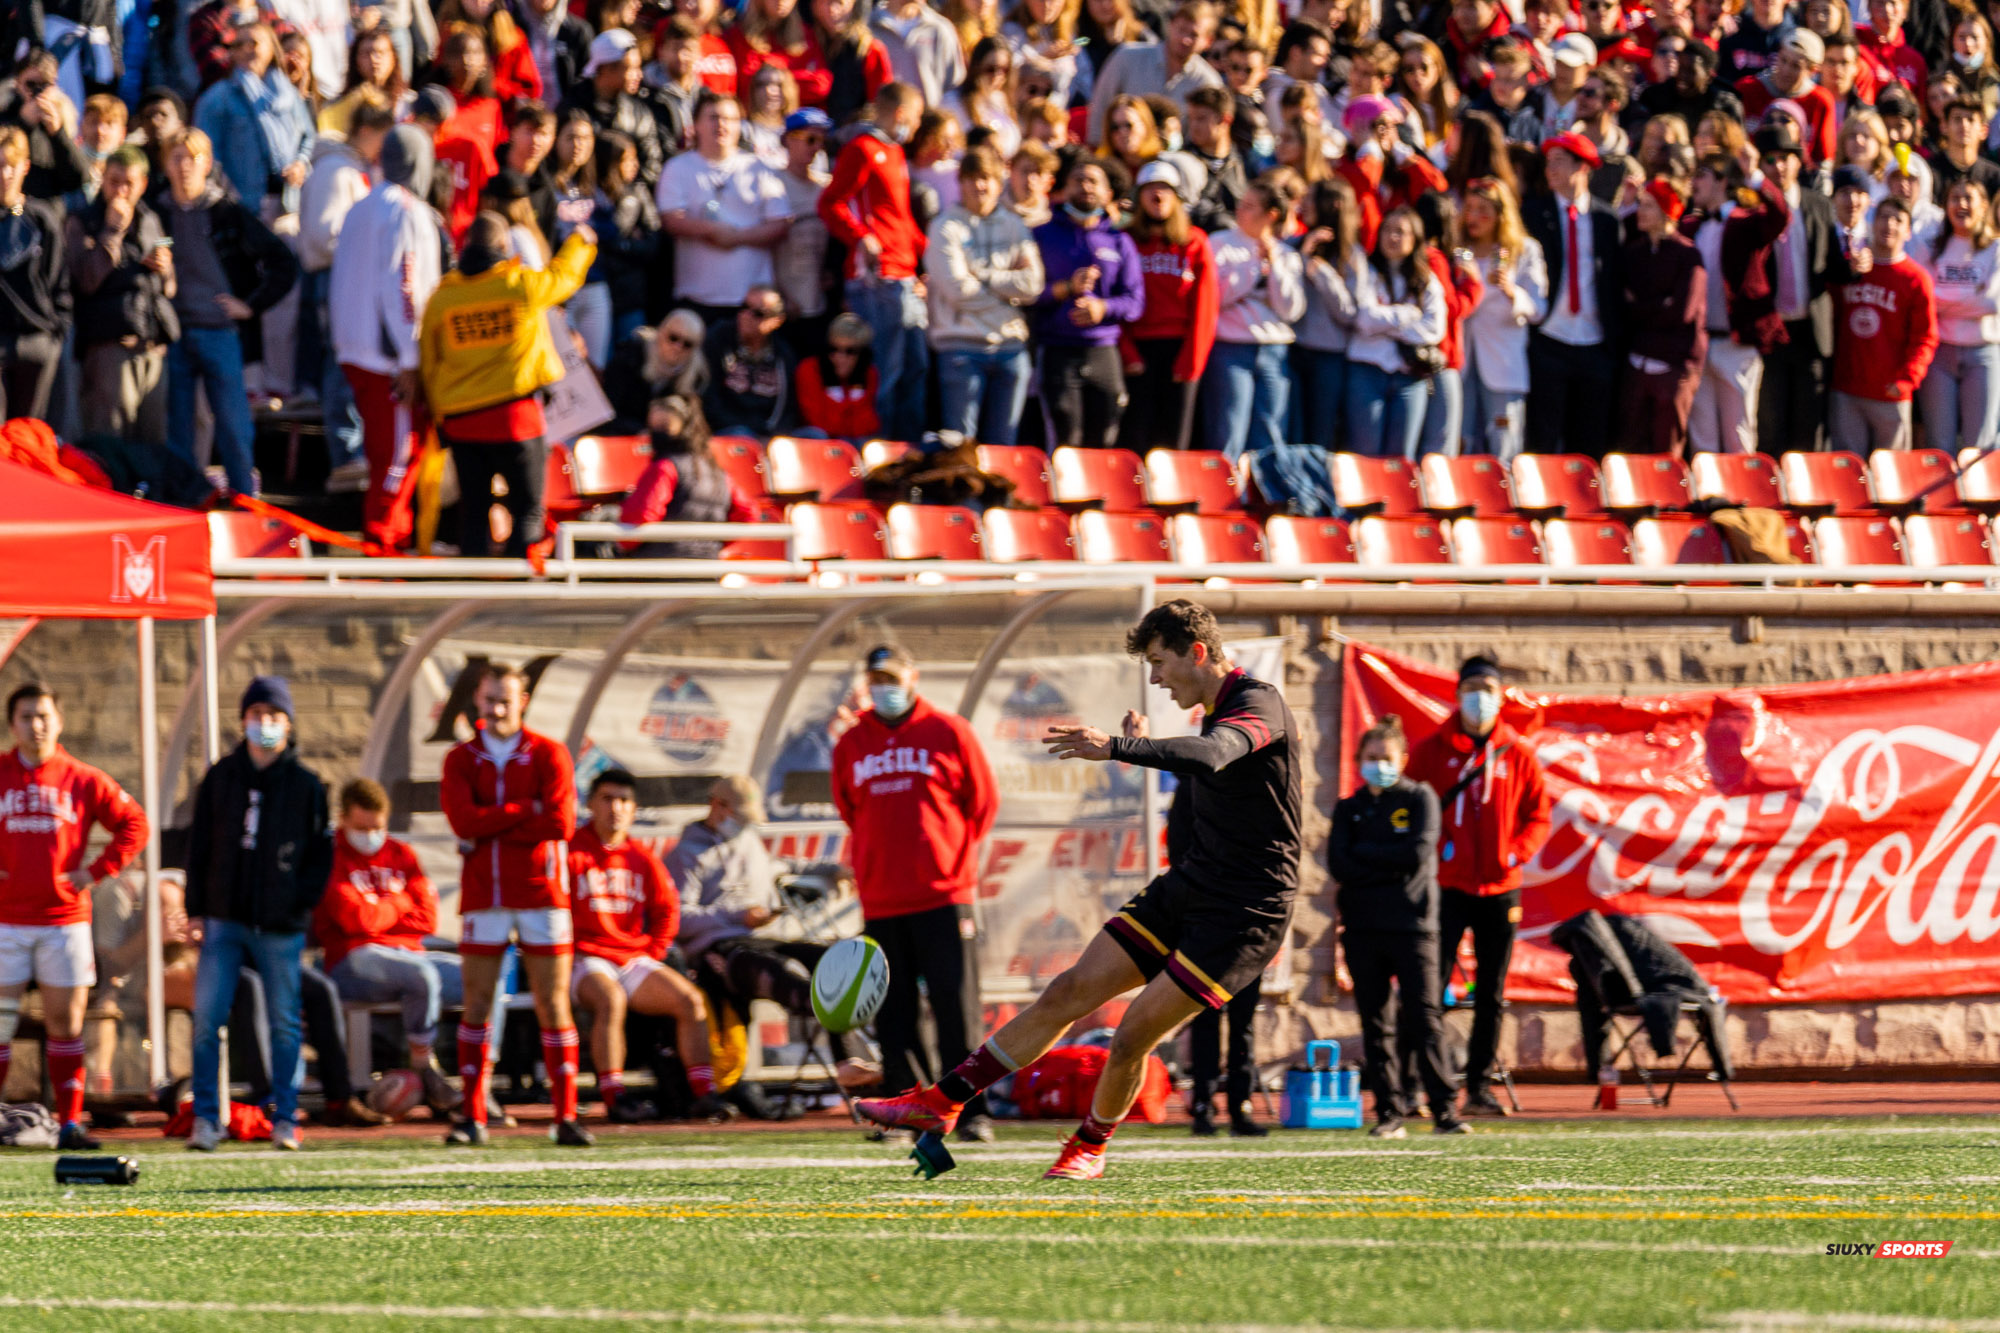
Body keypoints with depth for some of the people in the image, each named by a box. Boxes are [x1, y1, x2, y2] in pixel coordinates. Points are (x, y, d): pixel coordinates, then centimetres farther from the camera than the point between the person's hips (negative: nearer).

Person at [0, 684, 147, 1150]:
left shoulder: (84, 781, 5)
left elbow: (134, 825, 10)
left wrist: (96, 871, 0)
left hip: (64, 918, 1)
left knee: (66, 1021, 2)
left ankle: (70, 1123, 6)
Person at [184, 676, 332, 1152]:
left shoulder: (307, 785, 3)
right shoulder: (220, 778, 8)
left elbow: (322, 854, 4)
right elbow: (199, 845, 11)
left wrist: (300, 904, -7)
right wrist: (196, 908, 4)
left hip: (281, 926, -2)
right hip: (225, 920, 2)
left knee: (283, 1023, 3)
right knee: (207, 1019, -5)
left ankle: (284, 1118, 9)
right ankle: (206, 1117, -1)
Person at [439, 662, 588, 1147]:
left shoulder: (548, 756, 3)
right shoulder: (461, 760, 8)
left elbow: (561, 823, -12)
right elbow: (464, 820, -9)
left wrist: (490, 829, -10)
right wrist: (526, 811, -11)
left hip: (540, 893, -1)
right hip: (483, 898, 1)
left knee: (553, 1006, -2)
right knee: (477, 1006, 0)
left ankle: (566, 1117, -1)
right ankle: (473, 1119, 2)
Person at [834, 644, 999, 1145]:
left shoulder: (949, 733, 2)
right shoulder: (850, 744, 11)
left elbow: (983, 801, 7)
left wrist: (958, 853, 4)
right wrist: (868, 863, 14)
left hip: (943, 896, -3)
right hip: (881, 902, 3)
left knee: (957, 1008, -7)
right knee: (892, 1017, 1)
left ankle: (970, 1113, -5)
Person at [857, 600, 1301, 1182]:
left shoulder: (1258, 702, -16)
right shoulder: (1218, 712, 14)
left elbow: (1211, 756, -39)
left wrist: (1116, 748, -47)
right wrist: (1145, 750, 19)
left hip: (1242, 914, -9)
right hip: (1184, 890, 9)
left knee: (1135, 1032, -11)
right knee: (1070, 992, 1)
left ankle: (1090, 1145, 15)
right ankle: (941, 1102, 2)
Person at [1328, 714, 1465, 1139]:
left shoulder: (1419, 799, 6)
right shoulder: (1348, 809, 13)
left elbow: (1417, 855, -9)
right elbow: (1338, 865, -1)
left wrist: (1365, 854, -5)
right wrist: (1391, 864, -9)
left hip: (1411, 924, -3)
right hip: (1362, 928, 3)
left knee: (1423, 1017, -9)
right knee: (1375, 1024, 1)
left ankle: (1443, 1109, -9)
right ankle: (1389, 1112, 3)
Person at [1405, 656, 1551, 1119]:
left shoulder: (1517, 755, 6)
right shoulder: (1432, 751, 2)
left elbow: (1538, 815, 8)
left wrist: (1517, 853, -8)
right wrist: (1431, 849, -12)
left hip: (1499, 889, 3)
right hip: (1447, 886, -3)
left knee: (1491, 994, 7)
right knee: (1430, 987, -9)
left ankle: (1480, 1086, 14)